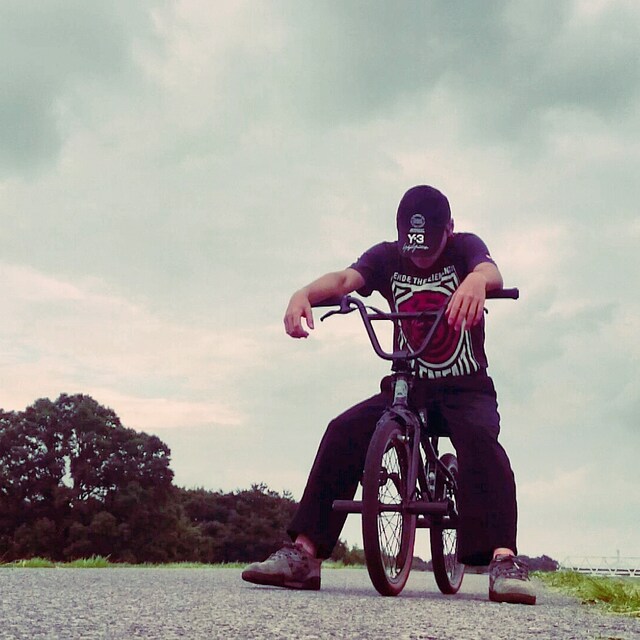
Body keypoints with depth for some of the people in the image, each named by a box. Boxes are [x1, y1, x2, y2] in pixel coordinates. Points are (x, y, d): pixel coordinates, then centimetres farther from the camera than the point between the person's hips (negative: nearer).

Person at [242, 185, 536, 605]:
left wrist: (477, 280, -56)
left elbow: (492, 272, -28)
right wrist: (305, 293, -44)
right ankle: (304, 554, -25)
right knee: (344, 431, -22)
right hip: (407, 386, 2)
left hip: (466, 387, -2)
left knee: (479, 437, -35)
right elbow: (346, 278, -20)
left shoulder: (464, 247, -4)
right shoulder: (387, 257, 0)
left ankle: (504, 559, -40)